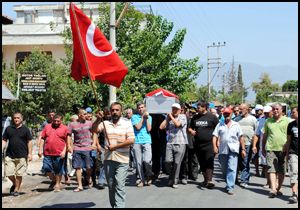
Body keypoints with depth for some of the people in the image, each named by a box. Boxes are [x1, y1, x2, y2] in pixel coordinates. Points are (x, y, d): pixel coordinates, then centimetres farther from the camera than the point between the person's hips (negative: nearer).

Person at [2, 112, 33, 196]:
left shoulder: (25, 129, 3)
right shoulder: (8, 129, 8)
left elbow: (29, 142, 2)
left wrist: (30, 153, -3)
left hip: (22, 156, -2)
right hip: (9, 155, 2)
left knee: (19, 174, 2)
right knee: (8, 173, 0)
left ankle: (16, 189, 16)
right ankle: (14, 184, 28)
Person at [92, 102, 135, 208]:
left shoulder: (127, 124, 0)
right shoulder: (105, 123, 8)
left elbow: (131, 140, -9)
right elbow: (94, 130, -1)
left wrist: (115, 146, -12)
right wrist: (98, 119, -16)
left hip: (122, 160, -3)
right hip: (108, 159, 3)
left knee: (120, 186, -9)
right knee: (111, 186, 12)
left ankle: (119, 205, -10)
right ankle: (113, 205, 25)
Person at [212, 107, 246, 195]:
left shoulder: (236, 125, 10)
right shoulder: (219, 125, 11)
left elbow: (241, 138, 8)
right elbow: (215, 136, 3)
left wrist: (243, 149, 2)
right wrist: (215, 146, -12)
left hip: (233, 150, -2)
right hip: (222, 150, 2)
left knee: (232, 169, -11)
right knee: (224, 169, 11)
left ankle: (230, 187, -12)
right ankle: (229, 183, 30)